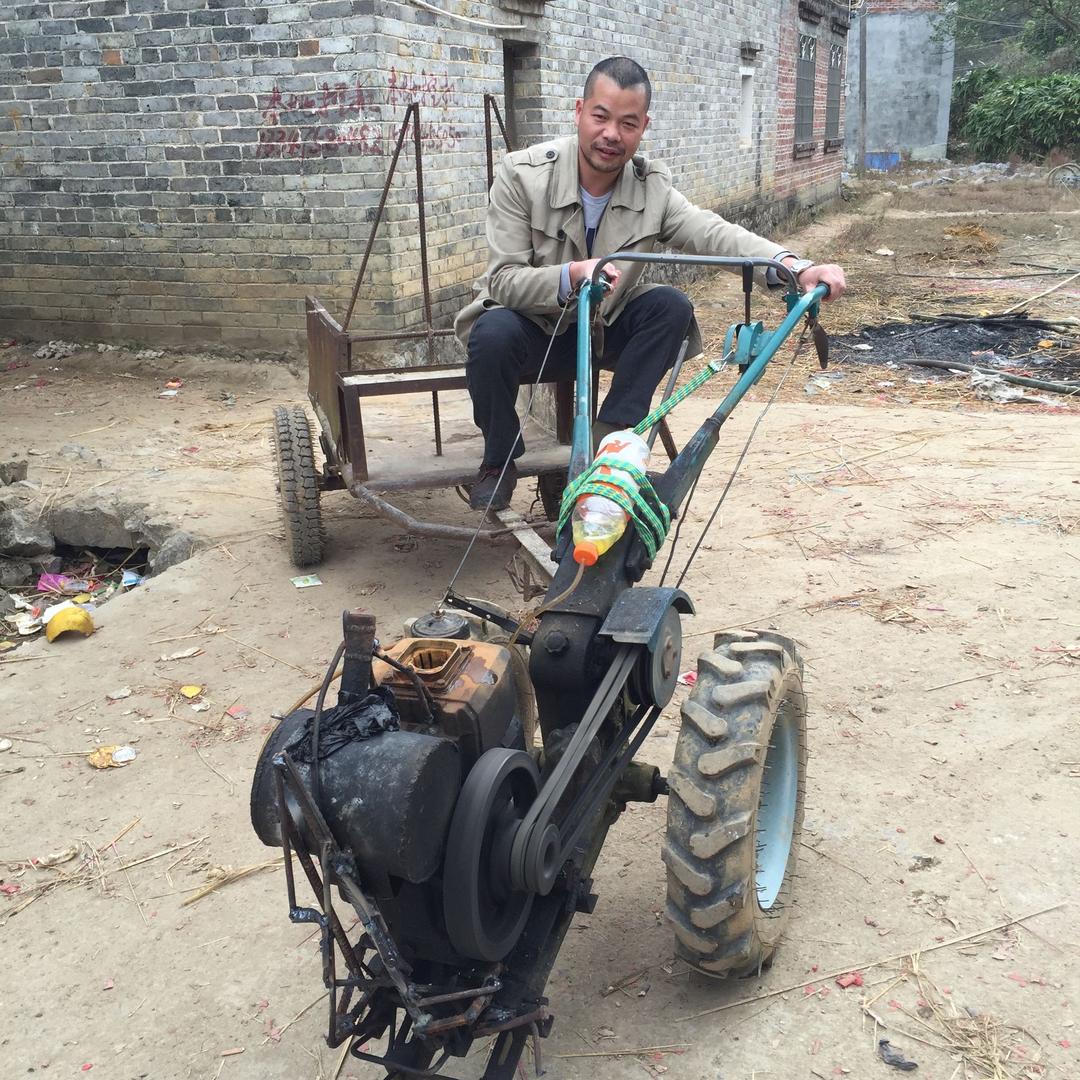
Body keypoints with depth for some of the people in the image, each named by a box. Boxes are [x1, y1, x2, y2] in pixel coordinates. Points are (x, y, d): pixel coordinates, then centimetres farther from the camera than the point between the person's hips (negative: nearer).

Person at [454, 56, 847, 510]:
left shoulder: (652, 187, -8)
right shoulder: (521, 174, -16)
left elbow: (714, 233, -24)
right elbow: (503, 280, -20)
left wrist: (794, 266, -42)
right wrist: (571, 277, -41)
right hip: (533, 331, -3)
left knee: (671, 306, -22)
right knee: (494, 334, -35)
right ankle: (499, 462, -9)